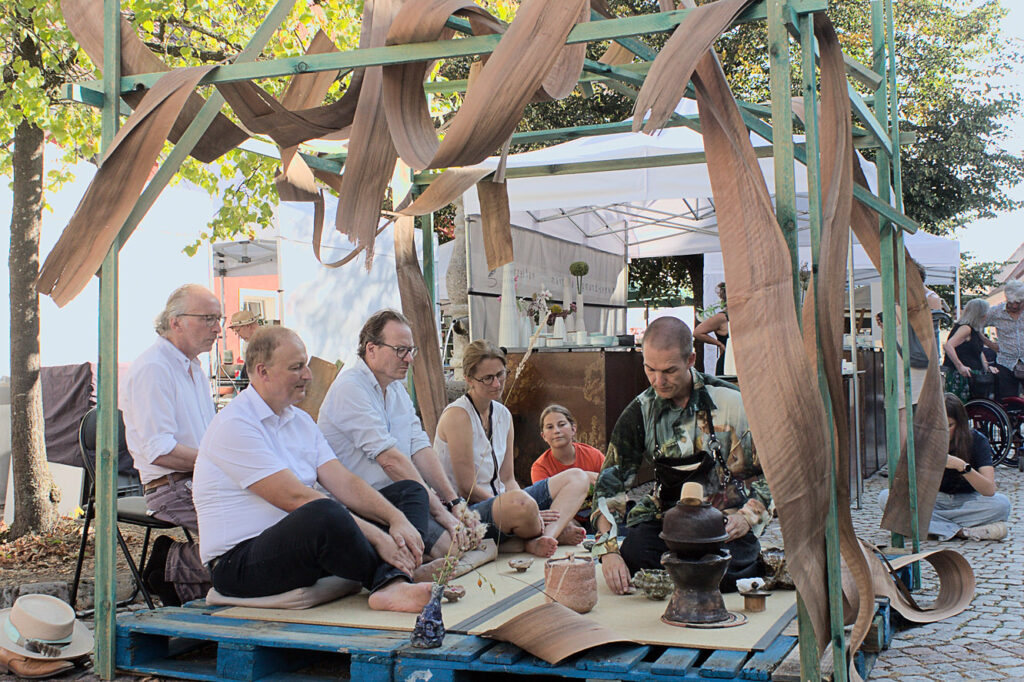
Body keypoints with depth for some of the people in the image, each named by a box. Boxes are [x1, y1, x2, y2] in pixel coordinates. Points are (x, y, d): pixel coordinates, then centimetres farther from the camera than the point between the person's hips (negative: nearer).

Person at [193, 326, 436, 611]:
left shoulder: (301, 420, 15)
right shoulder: (233, 425, -13)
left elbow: (344, 482, 5)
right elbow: (295, 498, -21)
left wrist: (397, 519, -13)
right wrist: (377, 536, -23)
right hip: (239, 562, -9)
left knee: (411, 491, 1)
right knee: (324, 514, -41)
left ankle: (391, 586, -29)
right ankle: (389, 575, -14)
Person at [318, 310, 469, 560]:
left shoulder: (396, 388, 17)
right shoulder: (349, 388, -13)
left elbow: (420, 448, 7)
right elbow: (389, 459, -19)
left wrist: (454, 502, -5)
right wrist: (438, 510, -19)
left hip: (400, 493, 9)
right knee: (447, 542, -26)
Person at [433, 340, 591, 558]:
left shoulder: (503, 415, 11)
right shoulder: (457, 415, -14)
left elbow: (507, 480, 11)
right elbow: (467, 488, -18)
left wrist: (533, 514, -8)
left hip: (497, 500, 9)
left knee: (577, 478, 3)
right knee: (520, 502, -40)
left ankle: (540, 540, -23)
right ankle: (555, 532, -5)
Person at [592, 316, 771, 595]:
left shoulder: (731, 402, -4)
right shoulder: (640, 412, 1)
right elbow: (610, 482, -2)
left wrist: (747, 516, -12)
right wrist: (608, 550, -16)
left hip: (725, 522, -1)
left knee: (721, 573, -32)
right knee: (631, 559, -29)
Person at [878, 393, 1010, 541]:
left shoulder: (977, 441, -14)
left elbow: (989, 490, -25)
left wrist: (962, 466, -39)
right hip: (934, 500, 2)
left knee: (1002, 503, -32)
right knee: (885, 498, -25)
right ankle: (960, 531, -31)